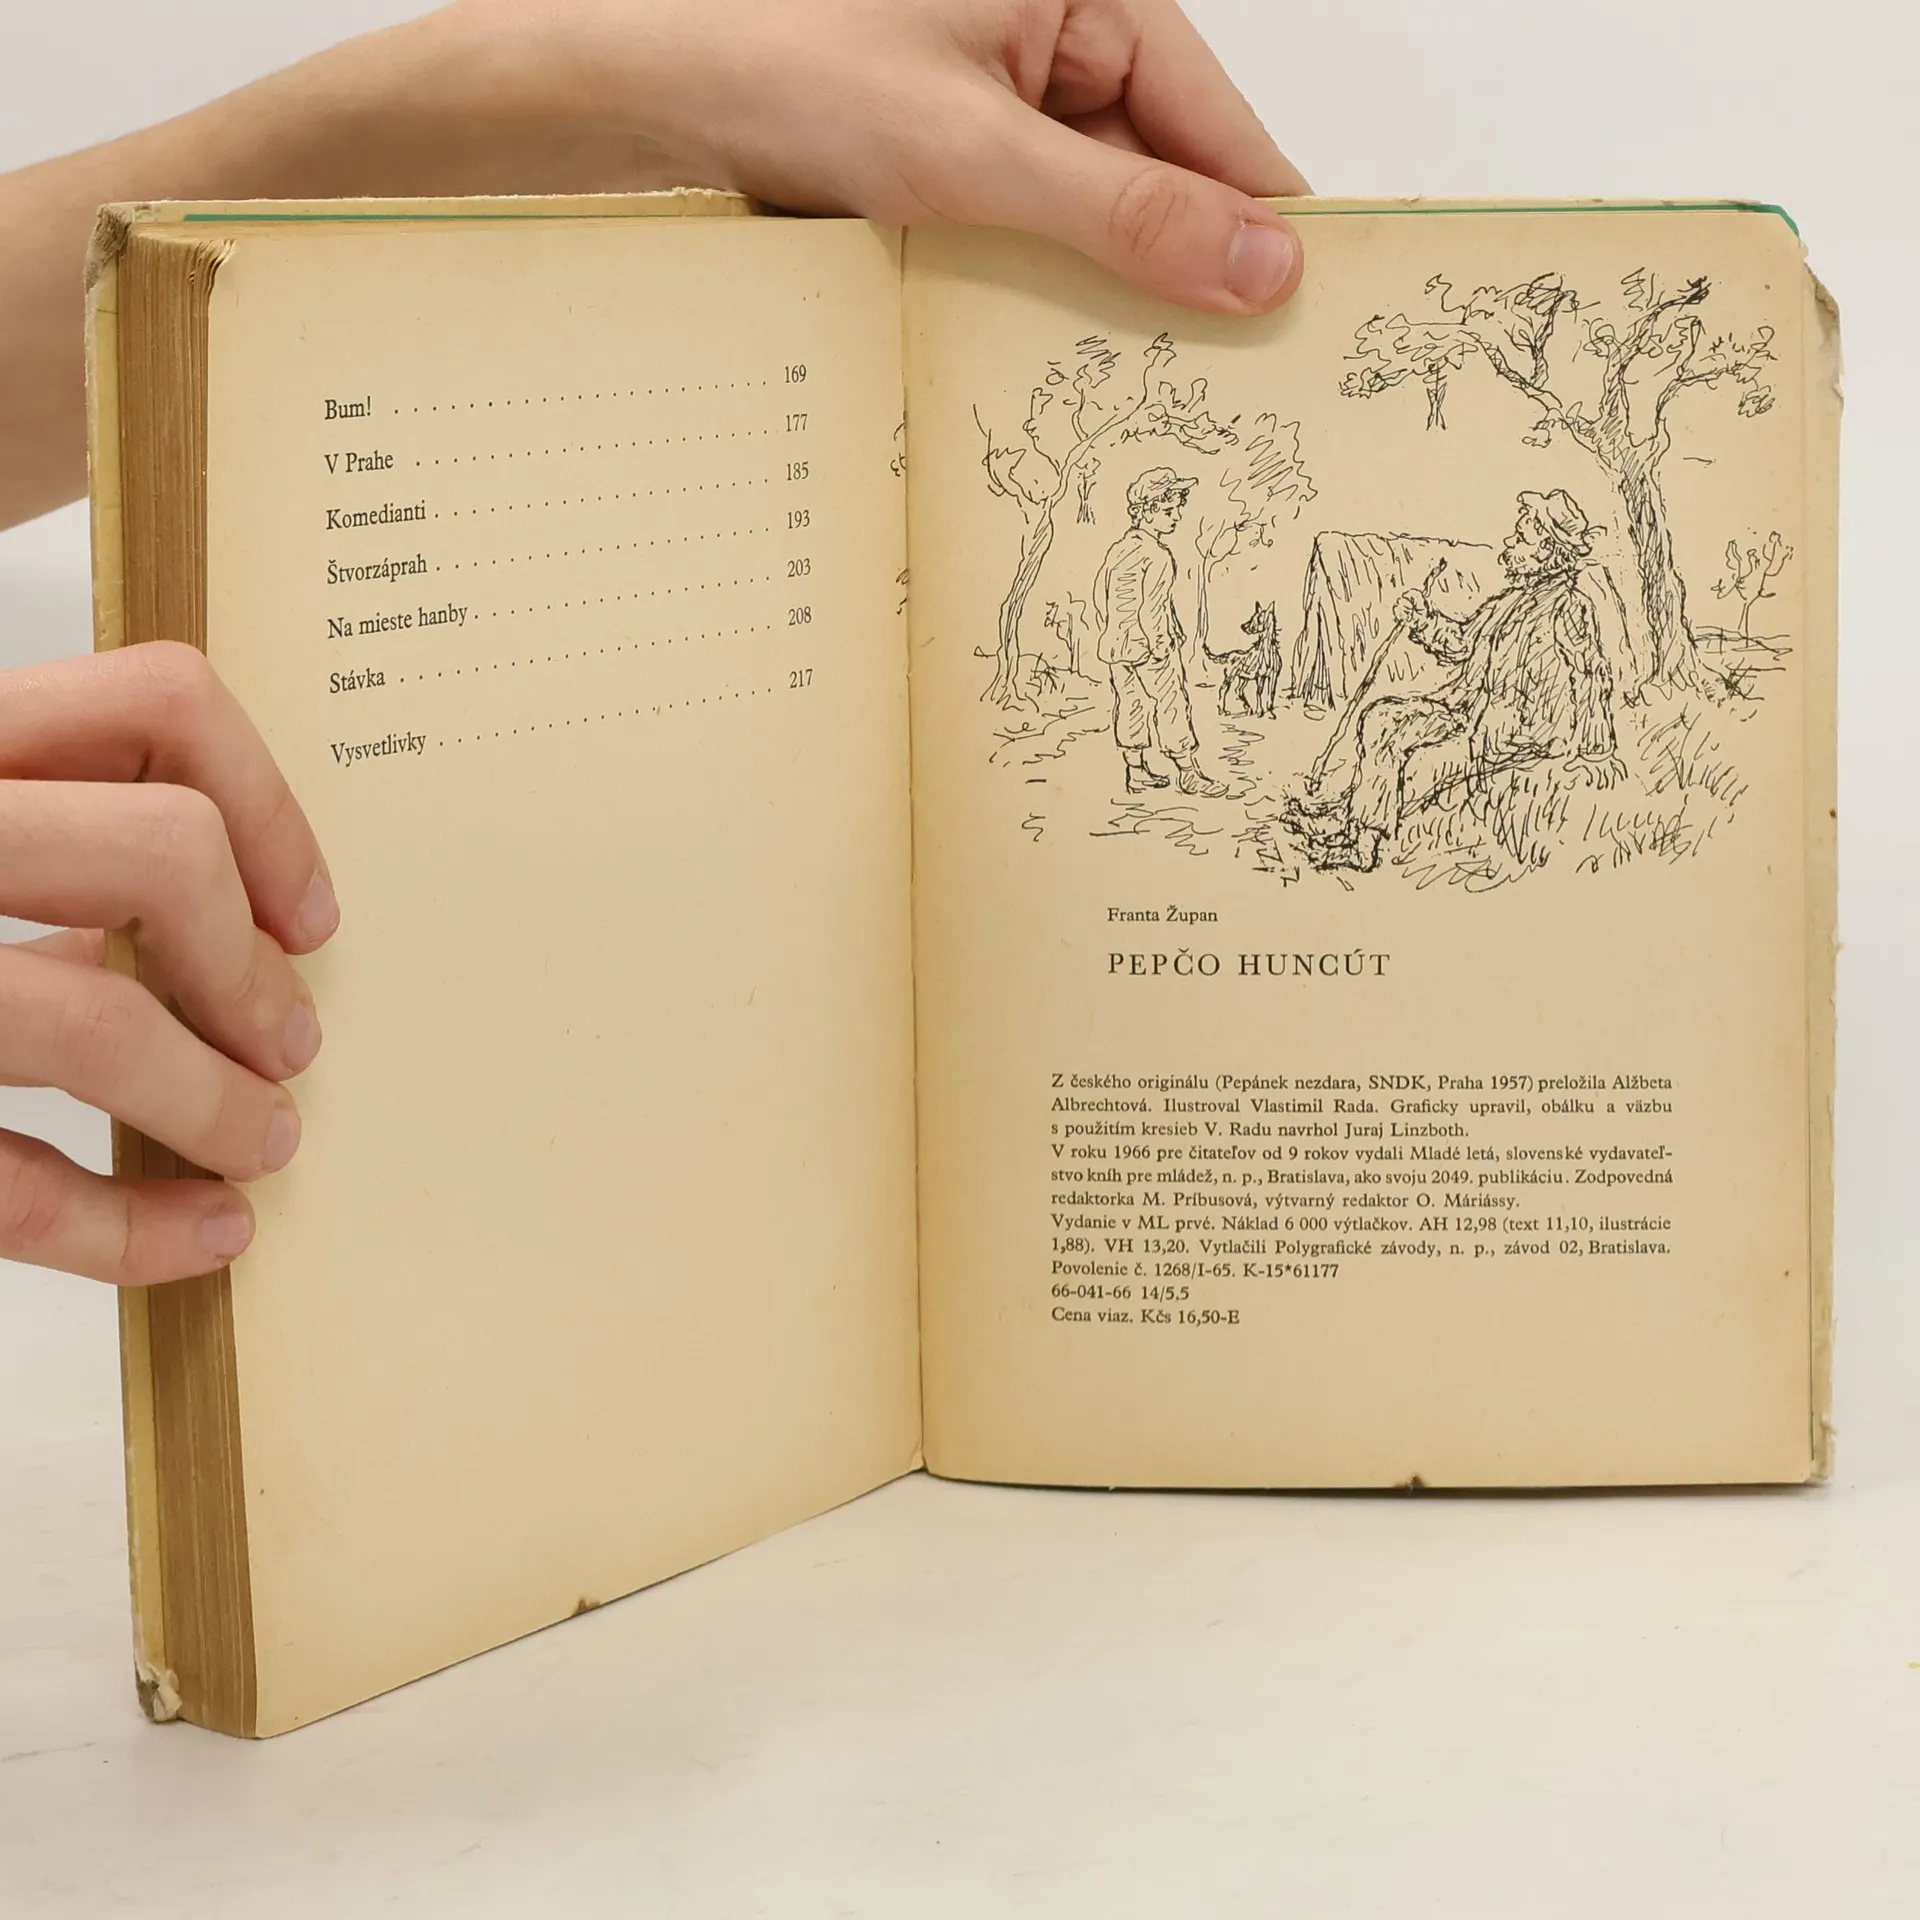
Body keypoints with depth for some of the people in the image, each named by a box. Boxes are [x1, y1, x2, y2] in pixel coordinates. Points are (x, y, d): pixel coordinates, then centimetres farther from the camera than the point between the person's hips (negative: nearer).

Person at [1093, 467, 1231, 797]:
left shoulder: (1118, 549, 5)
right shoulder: (1158, 557, -20)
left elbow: (1099, 593, 11)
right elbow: (1151, 609, -25)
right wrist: (1160, 647, -17)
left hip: (1116, 644, 8)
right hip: (1148, 645, -8)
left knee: (1130, 705, 13)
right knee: (1171, 705, 3)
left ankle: (1136, 772, 20)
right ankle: (1189, 773, 10)